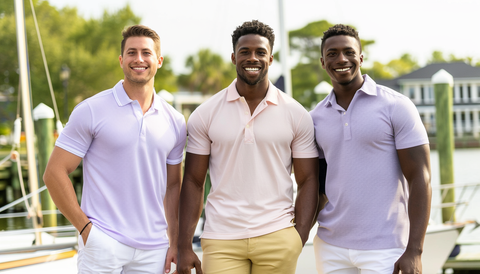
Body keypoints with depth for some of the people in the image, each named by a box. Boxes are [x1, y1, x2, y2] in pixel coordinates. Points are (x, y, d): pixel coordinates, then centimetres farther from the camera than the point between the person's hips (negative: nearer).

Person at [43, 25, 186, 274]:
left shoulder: (174, 122, 10)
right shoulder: (91, 111, -3)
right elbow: (54, 173, -4)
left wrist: (175, 242, 11)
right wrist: (84, 227, -9)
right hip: (102, 244, -4)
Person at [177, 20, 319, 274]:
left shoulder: (296, 115, 4)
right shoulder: (205, 114, 4)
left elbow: (308, 181, 6)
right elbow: (193, 182, 5)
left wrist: (299, 240, -5)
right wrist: (184, 248, -1)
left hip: (277, 239, 0)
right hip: (222, 242, 0)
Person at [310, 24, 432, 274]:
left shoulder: (397, 107, -6)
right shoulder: (316, 118, 8)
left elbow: (420, 179, -8)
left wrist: (414, 251, -15)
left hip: (385, 251, -4)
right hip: (331, 246, 4)